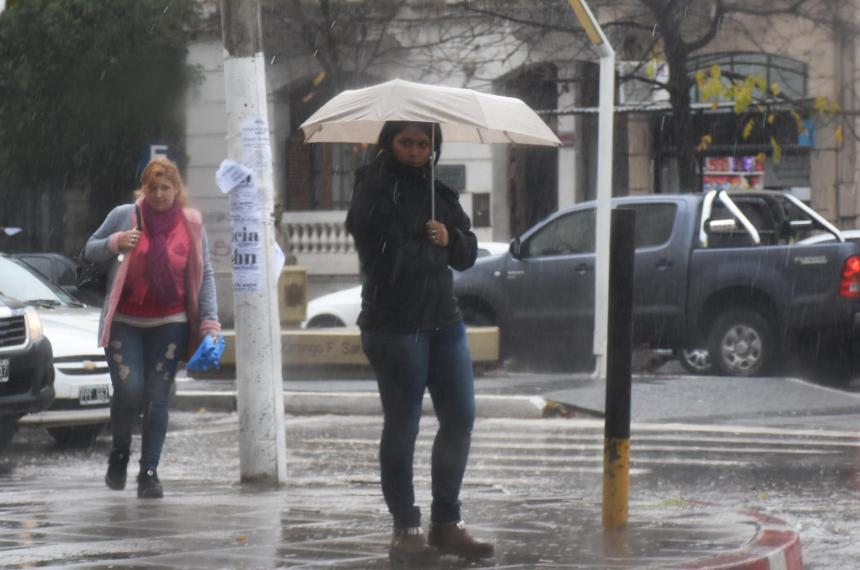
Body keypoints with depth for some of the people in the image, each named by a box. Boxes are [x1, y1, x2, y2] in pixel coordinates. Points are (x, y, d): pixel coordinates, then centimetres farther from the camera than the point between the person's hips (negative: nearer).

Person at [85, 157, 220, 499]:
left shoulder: (190, 223, 2)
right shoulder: (124, 216, -1)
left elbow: (205, 275, 6)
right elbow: (91, 250, 9)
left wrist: (210, 322, -3)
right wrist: (115, 243, -13)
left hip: (169, 323, 1)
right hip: (125, 323, -1)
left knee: (158, 398, -2)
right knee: (129, 390, -12)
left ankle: (149, 472, 5)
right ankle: (120, 452, 16)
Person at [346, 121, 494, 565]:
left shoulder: (438, 191, 14)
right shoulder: (376, 187, -4)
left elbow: (468, 255, 17)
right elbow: (363, 225, -26)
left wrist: (451, 240, -5)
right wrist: (385, 169, -24)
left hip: (444, 320, 6)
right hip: (394, 324, -6)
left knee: (460, 418, 6)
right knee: (402, 425, -2)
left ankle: (446, 522, 18)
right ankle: (406, 530, 5)